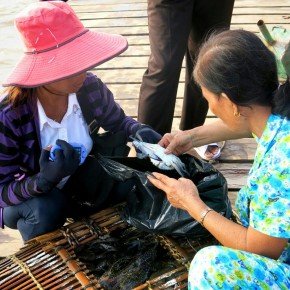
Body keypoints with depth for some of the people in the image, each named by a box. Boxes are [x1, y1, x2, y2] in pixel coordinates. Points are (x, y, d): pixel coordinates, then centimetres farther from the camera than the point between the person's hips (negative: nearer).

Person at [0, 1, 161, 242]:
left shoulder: (89, 87, -22)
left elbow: (119, 123, -1)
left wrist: (140, 131, -24)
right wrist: (45, 180, -44)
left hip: (78, 184, 4)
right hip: (27, 196, -4)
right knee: (47, 208, -37)